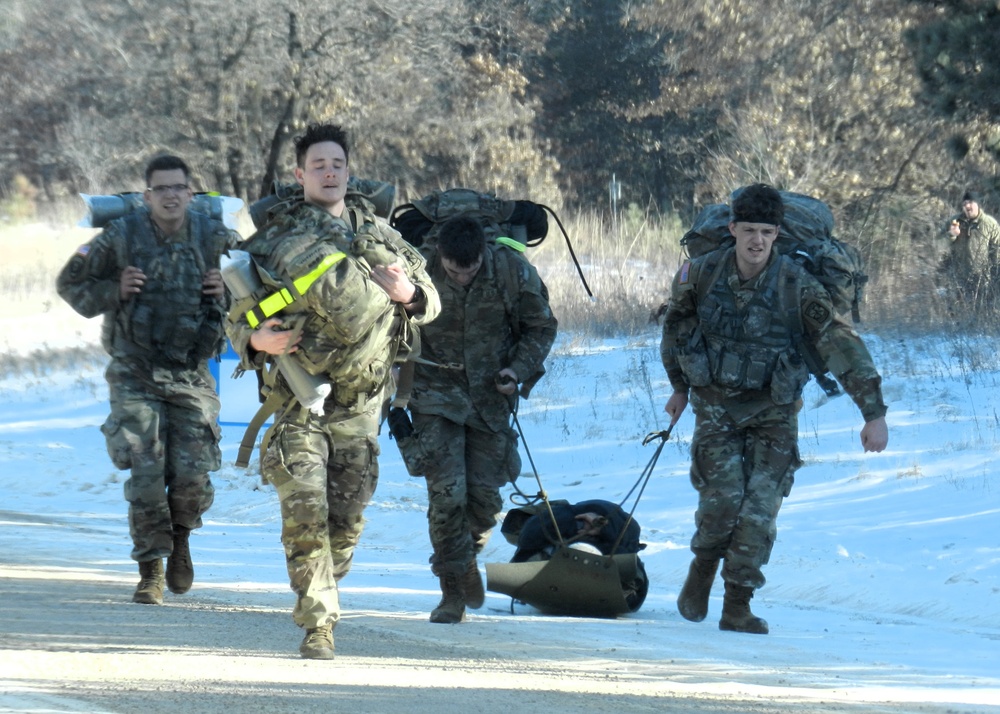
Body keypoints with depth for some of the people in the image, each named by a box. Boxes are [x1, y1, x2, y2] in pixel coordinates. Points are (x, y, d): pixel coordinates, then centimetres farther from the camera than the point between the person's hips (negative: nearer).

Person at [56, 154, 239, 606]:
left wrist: (229, 294, -7)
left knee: (193, 477, -4)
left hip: (191, 377, 1)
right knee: (146, 474, -9)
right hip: (136, 377, -1)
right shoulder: (122, 237, -4)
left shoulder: (214, 239, 0)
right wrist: (113, 292, -11)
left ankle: (180, 536, 29)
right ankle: (151, 571, 3)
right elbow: (70, 282, 6)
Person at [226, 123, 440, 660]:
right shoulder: (274, 238, 3)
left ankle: (322, 592, 28)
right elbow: (237, 315, 6)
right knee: (305, 511, -14)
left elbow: (430, 301, 16)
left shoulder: (378, 234, 11)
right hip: (298, 400, -3)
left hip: (360, 407, 3)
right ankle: (318, 624, -12)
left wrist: (407, 292, -7)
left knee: (347, 520, 5)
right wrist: (255, 340, -16)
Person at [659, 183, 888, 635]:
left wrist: (873, 412, -20)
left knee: (760, 507, -9)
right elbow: (676, 326, 14)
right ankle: (701, 572, 14)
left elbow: (841, 346, -14)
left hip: (773, 412, 0)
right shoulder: (700, 276, -7)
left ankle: (737, 605, 3)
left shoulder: (796, 287, -13)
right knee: (723, 497, -15)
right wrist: (679, 386, 24)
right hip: (716, 406, 0)